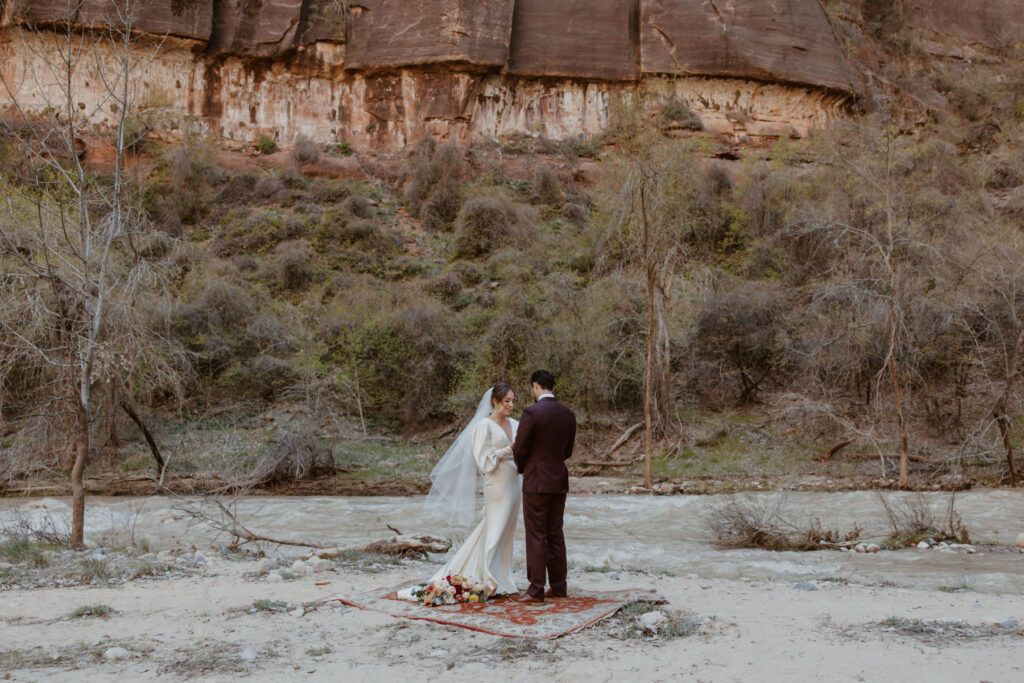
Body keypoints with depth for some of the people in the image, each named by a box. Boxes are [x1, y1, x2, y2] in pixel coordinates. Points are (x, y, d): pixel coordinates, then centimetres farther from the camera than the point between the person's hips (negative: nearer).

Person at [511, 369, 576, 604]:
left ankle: (536, 590, 2)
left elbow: (519, 449, -11)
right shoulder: (569, 415, 5)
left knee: (536, 536, -1)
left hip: (536, 481, -6)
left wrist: (521, 467, 9)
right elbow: (567, 451, 12)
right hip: (559, 480, 6)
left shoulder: (531, 413, -15)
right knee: (555, 534, 14)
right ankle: (558, 586, 19)